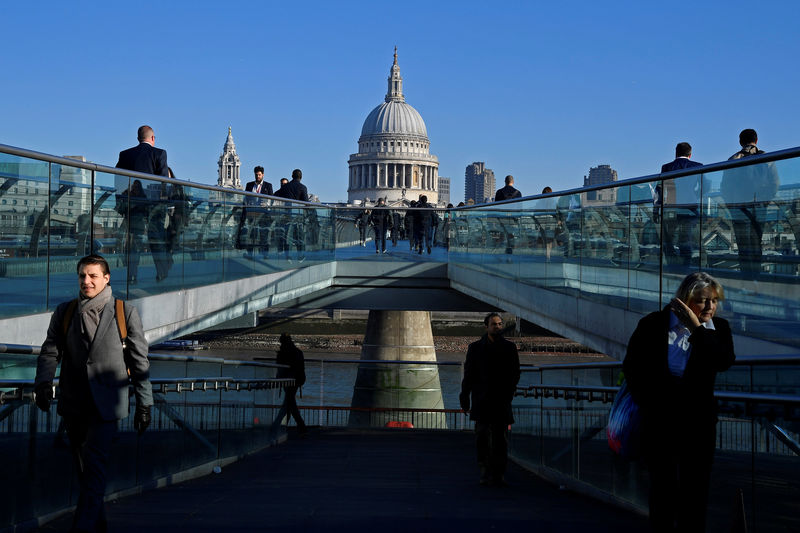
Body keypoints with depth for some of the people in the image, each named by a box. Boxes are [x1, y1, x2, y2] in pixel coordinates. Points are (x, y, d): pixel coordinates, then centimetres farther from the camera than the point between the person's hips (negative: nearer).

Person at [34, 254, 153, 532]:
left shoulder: (125, 313, -1)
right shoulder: (64, 312, 7)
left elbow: (140, 361, 2)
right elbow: (50, 351, 2)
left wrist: (144, 403, 0)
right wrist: (43, 382, -18)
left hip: (106, 404, -4)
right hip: (73, 403, 4)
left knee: (94, 465, -15)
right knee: (83, 468, 11)